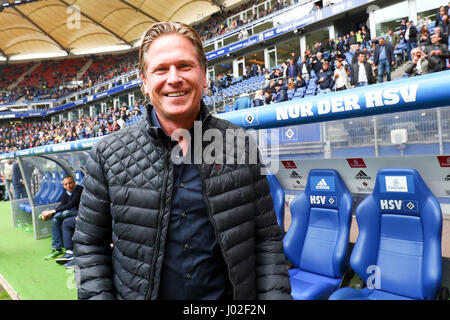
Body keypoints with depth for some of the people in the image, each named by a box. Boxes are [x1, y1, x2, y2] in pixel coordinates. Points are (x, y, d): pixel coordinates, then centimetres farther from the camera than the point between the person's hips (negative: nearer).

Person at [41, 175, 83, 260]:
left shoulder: (79, 189, -15)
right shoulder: (66, 193, 9)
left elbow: (70, 205, -23)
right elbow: (61, 206, -1)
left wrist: (52, 211, -22)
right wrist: (49, 213, -19)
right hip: (71, 213, 7)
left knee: (66, 213, -30)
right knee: (55, 220, -15)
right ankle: (57, 249, -11)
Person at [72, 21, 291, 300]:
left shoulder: (240, 145, -8)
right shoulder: (108, 155, -9)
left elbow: (267, 238, -5)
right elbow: (90, 244, -1)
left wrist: (276, 294, -13)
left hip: (228, 295, 1)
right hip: (135, 294, 1)